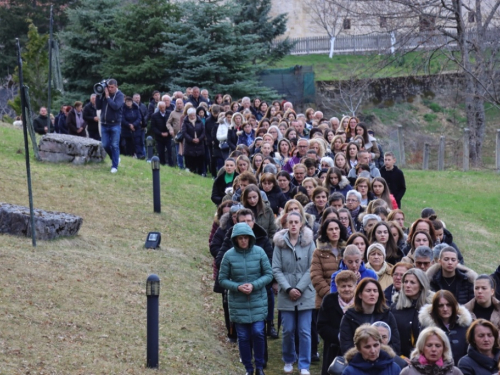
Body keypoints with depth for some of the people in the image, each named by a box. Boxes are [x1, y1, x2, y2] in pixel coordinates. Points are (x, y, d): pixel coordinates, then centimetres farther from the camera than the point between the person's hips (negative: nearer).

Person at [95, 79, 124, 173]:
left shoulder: (120, 95, -6)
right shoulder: (104, 94, 6)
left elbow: (116, 106, -21)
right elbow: (98, 106, 3)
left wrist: (107, 97, -16)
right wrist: (98, 95, -7)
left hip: (115, 124, -4)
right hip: (104, 124, 4)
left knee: (115, 146, -3)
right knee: (105, 145, 6)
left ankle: (114, 166, 4)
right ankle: (115, 158, 29)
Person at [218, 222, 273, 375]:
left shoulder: (259, 252, -8)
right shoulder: (229, 255, -8)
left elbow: (268, 274, -3)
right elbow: (222, 279, -2)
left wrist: (254, 285, -18)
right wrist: (238, 287, -18)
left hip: (258, 301, 0)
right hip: (238, 303, 0)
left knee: (258, 333, -6)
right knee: (243, 337, 6)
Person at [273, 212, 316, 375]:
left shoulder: (309, 242, 1)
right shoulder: (280, 243, 2)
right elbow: (276, 269, -2)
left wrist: (299, 289, -10)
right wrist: (288, 289, -11)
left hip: (305, 293, 0)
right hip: (286, 294, 1)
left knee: (304, 331, 0)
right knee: (288, 330, 5)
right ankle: (288, 361, 23)